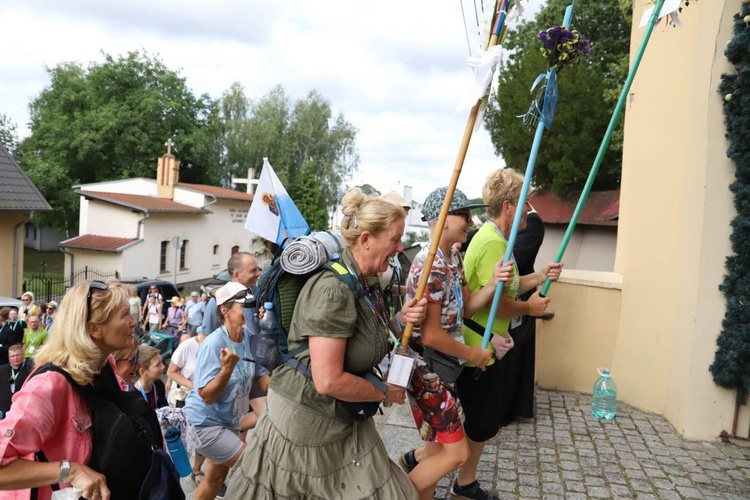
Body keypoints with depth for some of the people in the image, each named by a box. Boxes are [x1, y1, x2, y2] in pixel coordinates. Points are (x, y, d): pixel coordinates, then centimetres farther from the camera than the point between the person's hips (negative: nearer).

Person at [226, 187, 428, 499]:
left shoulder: (369, 282, 1)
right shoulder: (333, 289, -28)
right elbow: (329, 381, -30)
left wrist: (398, 321, -6)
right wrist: (386, 394, -15)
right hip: (303, 419, -8)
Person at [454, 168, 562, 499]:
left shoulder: (494, 237, 12)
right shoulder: (493, 242, -23)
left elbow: (504, 287, 17)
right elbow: (497, 304, -26)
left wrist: (539, 277, 6)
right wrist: (529, 307, -9)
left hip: (480, 345, 11)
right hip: (475, 348, -11)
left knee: (485, 416, 20)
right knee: (483, 420, 5)